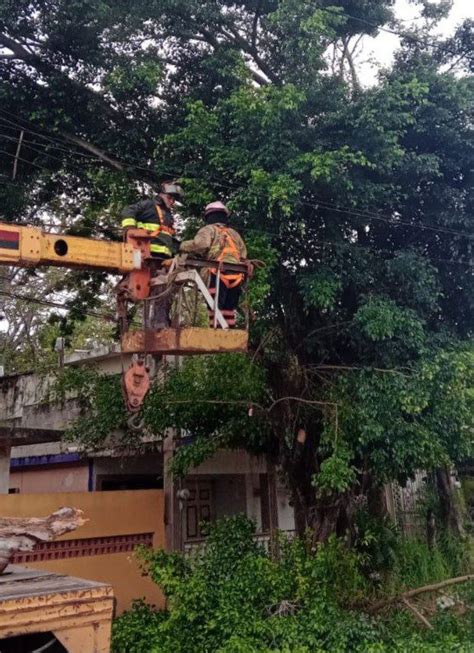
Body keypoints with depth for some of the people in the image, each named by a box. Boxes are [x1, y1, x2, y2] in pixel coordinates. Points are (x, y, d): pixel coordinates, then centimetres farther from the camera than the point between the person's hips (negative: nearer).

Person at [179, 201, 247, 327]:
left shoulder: (209, 229, 8)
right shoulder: (235, 234, 26)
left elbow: (200, 244, -12)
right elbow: (243, 256, 18)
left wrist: (183, 246, 3)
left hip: (218, 275, -5)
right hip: (236, 277, 6)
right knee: (228, 312, 8)